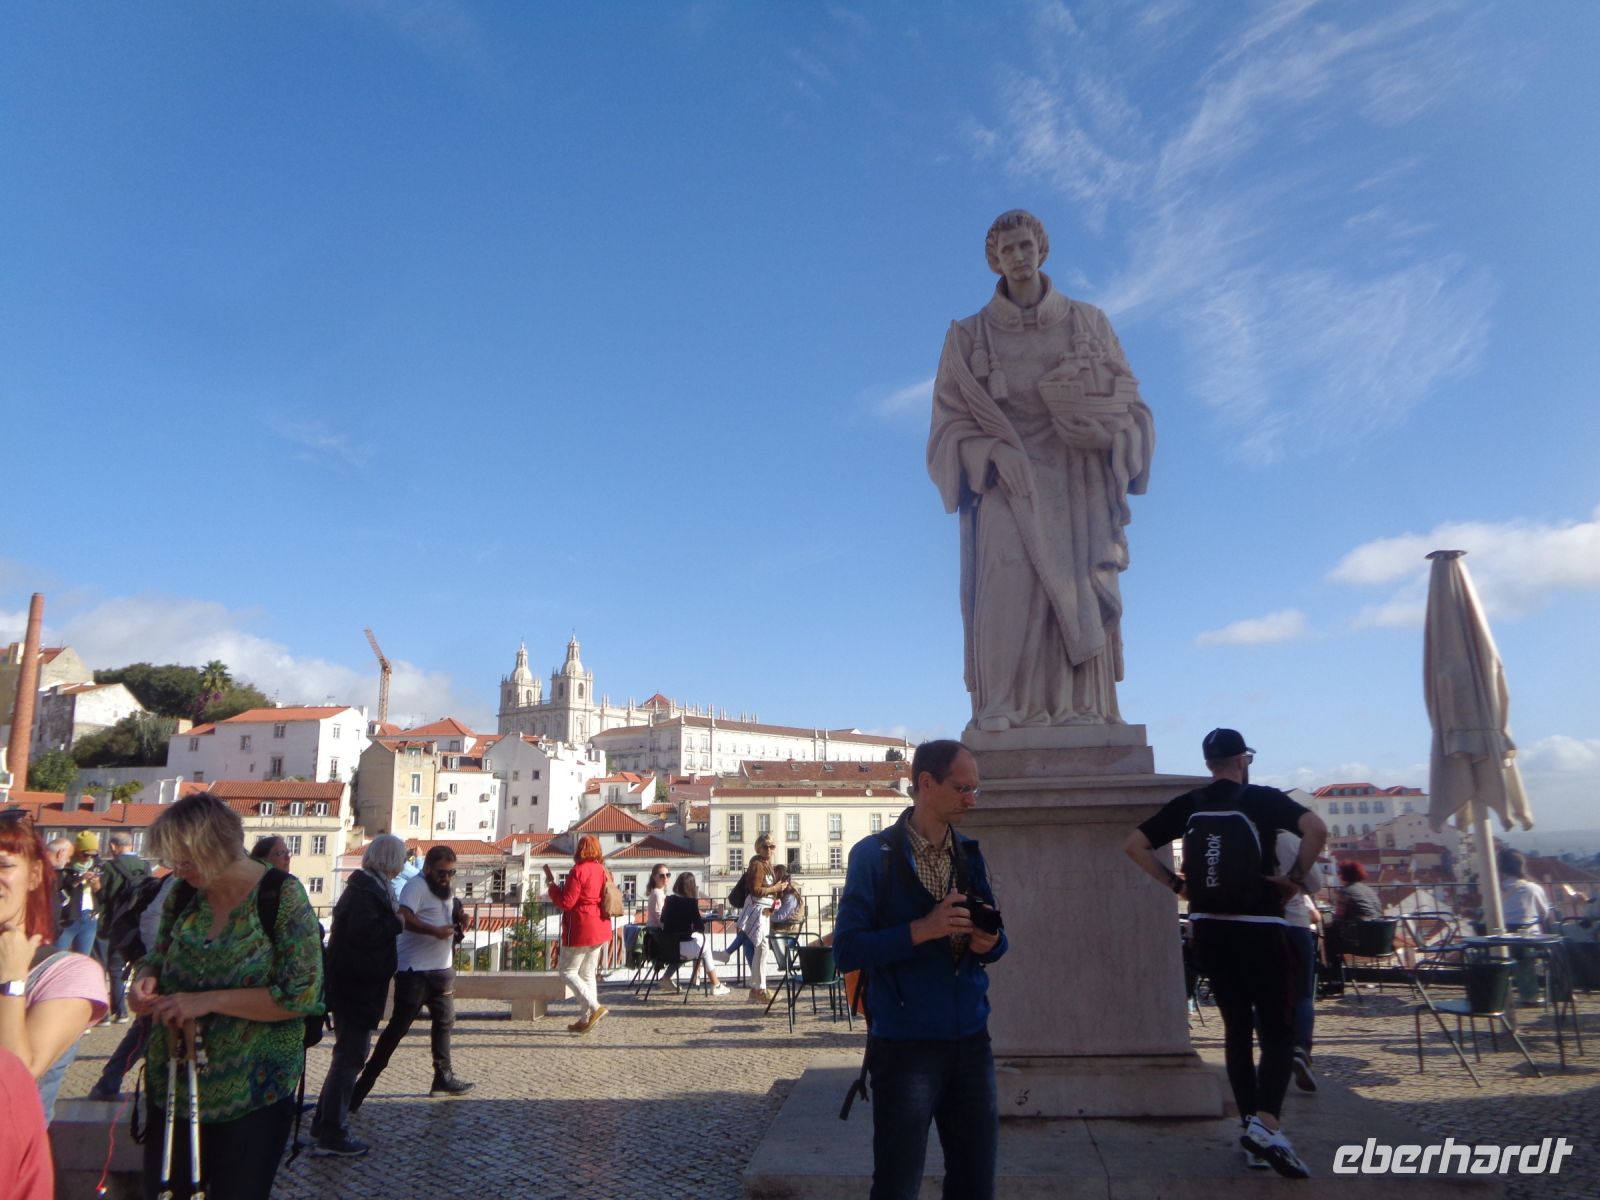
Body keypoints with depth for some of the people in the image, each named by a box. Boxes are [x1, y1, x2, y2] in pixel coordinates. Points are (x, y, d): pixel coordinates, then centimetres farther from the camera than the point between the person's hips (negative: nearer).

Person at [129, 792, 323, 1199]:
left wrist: (210, 1001, -24)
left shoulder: (282, 896, -17)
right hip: (172, 1086, 5)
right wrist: (145, 981, -8)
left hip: (251, 1094, -5)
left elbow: (303, 994, -20)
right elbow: (157, 960, 15)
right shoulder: (182, 896, 1)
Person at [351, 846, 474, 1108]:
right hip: (414, 971, -9)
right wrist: (435, 931, -33)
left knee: (445, 1022, 16)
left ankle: (443, 1078, 28)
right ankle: (365, 1081, 1)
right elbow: (402, 918, -32)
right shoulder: (416, 886, -16)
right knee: (398, 1027, -7)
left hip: (441, 970, 9)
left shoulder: (445, 889, 13)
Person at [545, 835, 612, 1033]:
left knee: (568, 972, 1)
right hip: (600, 930, 8)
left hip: (581, 930, -8)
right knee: (588, 974, 14)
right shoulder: (601, 870, 8)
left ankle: (595, 1007, -12)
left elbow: (566, 902, -16)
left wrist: (551, 884, -2)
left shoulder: (578, 871, -15)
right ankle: (585, 1019, 13)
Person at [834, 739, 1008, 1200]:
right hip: (905, 1046, -5)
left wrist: (989, 942, -7)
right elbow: (847, 950, -14)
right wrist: (923, 929, -24)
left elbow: (991, 936, 16)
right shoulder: (875, 854, -9)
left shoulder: (971, 855, 8)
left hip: (971, 1042, 5)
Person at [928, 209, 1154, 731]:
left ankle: (1079, 708, -8)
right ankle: (1004, 708, -20)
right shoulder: (971, 336, 9)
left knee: (1080, 590, -10)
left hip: (1077, 479, 2)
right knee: (1009, 581, -19)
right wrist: (996, 454, -15)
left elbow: (1125, 396, 9)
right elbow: (953, 419, 3)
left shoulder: (1088, 322, 13)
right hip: (1009, 480, -1)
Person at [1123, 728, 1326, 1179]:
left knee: (1237, 1027, 14)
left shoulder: (1187, 805, 6)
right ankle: (1266, 1122, -17)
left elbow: (1133, 845, 5)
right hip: (1259, 927, -4)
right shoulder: (1263, 799, -4)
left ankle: (1251, 1125, 17)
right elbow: (1317, 829, -20)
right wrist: (1296, 877, -10)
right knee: (1277, 1029, 1)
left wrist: (1173, 882, 7)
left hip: (1208, 927, 4)